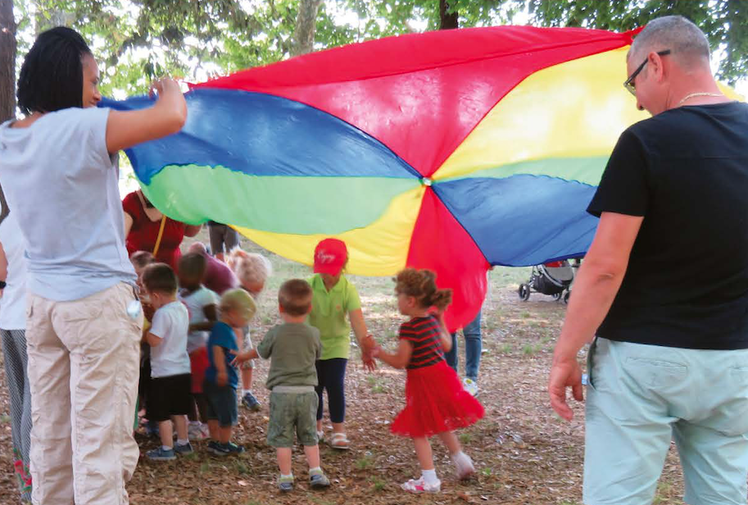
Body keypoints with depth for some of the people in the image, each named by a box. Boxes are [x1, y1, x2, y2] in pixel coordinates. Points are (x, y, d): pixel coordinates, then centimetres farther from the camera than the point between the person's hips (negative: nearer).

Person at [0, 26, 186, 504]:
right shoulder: (83, 128, -15)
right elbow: (172, 117, -16)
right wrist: (169, 86, 4)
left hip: (42, 301, 8)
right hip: (99, 302, -8)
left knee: (50, 438, 14)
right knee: (101, 442, -3)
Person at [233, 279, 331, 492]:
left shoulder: (275, 333, -8)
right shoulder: (313, 334, -3)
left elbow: (260, 352, 9)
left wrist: (243, 356, 31)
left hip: (281, 393, -2)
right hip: (307, 392, 2)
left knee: (282, 437, 9)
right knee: (309, 436, 15)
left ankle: (286, 477, 11)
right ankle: (316, 473, 10)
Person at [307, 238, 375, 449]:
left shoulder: (348, 289, -18)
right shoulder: (310, 286, -16)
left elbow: (357, 320, -28)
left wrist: (364, 348, -39)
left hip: (337, 344, -1)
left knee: (335, 385, -9)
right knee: (315, 387, 8)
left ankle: (339, 431, 3)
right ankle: (316, 428, 28)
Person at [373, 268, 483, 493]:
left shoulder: (409, 327, -21)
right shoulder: (432, 320, 3)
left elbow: (400, 361, -18)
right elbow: (447, 346, 17)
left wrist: (379, 353, -4)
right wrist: (441, 321, 27)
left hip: (423, 383, -8)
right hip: (441, 375, 8)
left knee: (418, 430, 6)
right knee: (441, 424, 27)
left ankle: (430, 480, 10)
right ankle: (462, 460, 30)